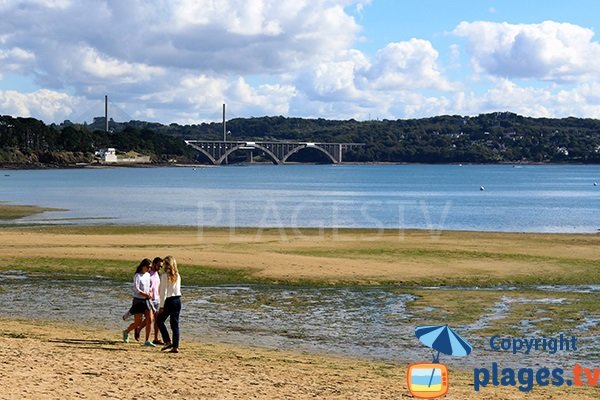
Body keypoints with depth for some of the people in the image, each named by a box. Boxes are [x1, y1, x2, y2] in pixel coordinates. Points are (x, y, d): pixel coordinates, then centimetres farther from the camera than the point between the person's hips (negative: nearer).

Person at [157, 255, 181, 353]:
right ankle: (175, 346, 5)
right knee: (175, 324, 8)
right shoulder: (177, 275, 7)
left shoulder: (165, 275, -11)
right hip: (178, 300, 6)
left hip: (169, 301, -6)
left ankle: (168, 342, 4)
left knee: (160, 321, 12)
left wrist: (161, 306, -8)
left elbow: (163, 292, -12)